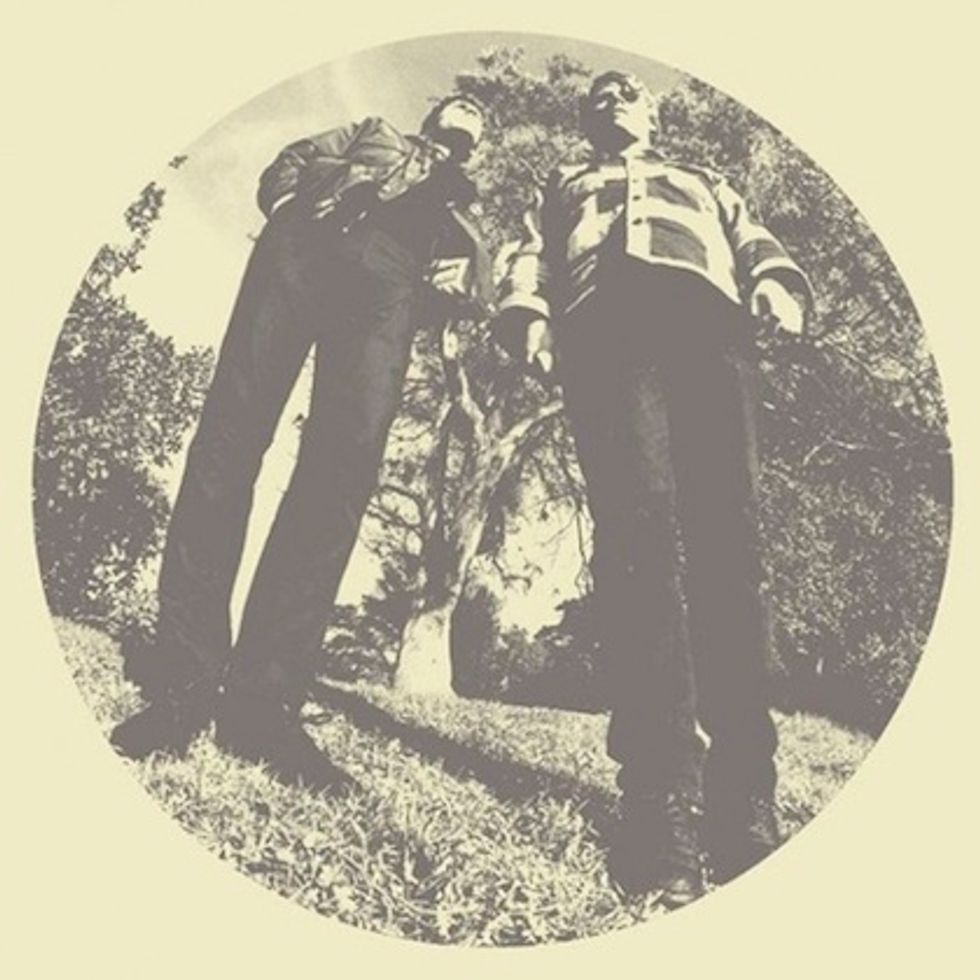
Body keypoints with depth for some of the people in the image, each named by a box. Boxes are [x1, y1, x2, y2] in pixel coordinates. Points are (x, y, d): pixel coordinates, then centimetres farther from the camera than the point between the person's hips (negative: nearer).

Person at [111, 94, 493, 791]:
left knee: (347, 459, -24)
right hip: (310, 239, 0)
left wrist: (465, 277, -3)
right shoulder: (373, 133, 38)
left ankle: (262, 696, -31)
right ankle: (183, 674, -23)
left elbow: (479, 286, 20)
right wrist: (289, 208, 4)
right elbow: (289, 163, 26)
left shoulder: (463, 208, 36)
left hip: (393, 277, 0)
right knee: (233, 429, -20)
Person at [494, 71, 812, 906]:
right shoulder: (561, 189, 40)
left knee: (726, 534, -19)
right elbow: (530, 261, 24)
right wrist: (528, 315, 0)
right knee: (639, 526, -25)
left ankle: (744, 806, -27)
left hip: (710, 322, 1)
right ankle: (664, 805, -33)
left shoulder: (704, 184, 42)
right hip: (607, 326, -1)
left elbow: (756, 244, 26)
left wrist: (778, 284, 1)